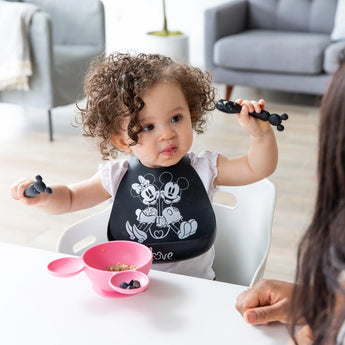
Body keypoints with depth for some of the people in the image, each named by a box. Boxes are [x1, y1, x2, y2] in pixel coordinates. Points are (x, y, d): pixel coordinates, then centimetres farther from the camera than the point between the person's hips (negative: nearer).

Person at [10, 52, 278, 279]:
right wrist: (41, 196, -11)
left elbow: (258, 169, -3)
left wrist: (261, 134, -22)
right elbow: (68, 199, 10)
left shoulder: (203, 169, -3)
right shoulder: (118, 177, -2)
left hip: (195, 286, 1)